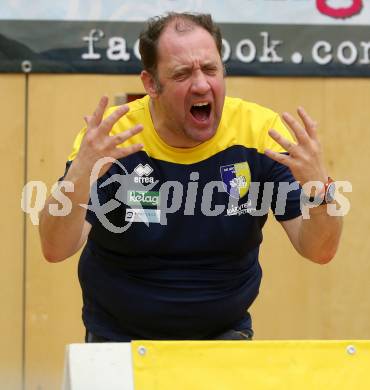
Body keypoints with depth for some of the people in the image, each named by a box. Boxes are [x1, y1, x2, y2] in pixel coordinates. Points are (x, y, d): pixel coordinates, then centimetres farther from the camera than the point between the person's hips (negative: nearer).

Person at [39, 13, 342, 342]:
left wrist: (319, 188, -29)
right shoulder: (110, 137, -11)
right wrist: (79, 178, -36)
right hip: (119, 339, 0)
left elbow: (319, 252, -9)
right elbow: (56, 250, -18)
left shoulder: (260, 132, -8)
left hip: (224, 335, 0)